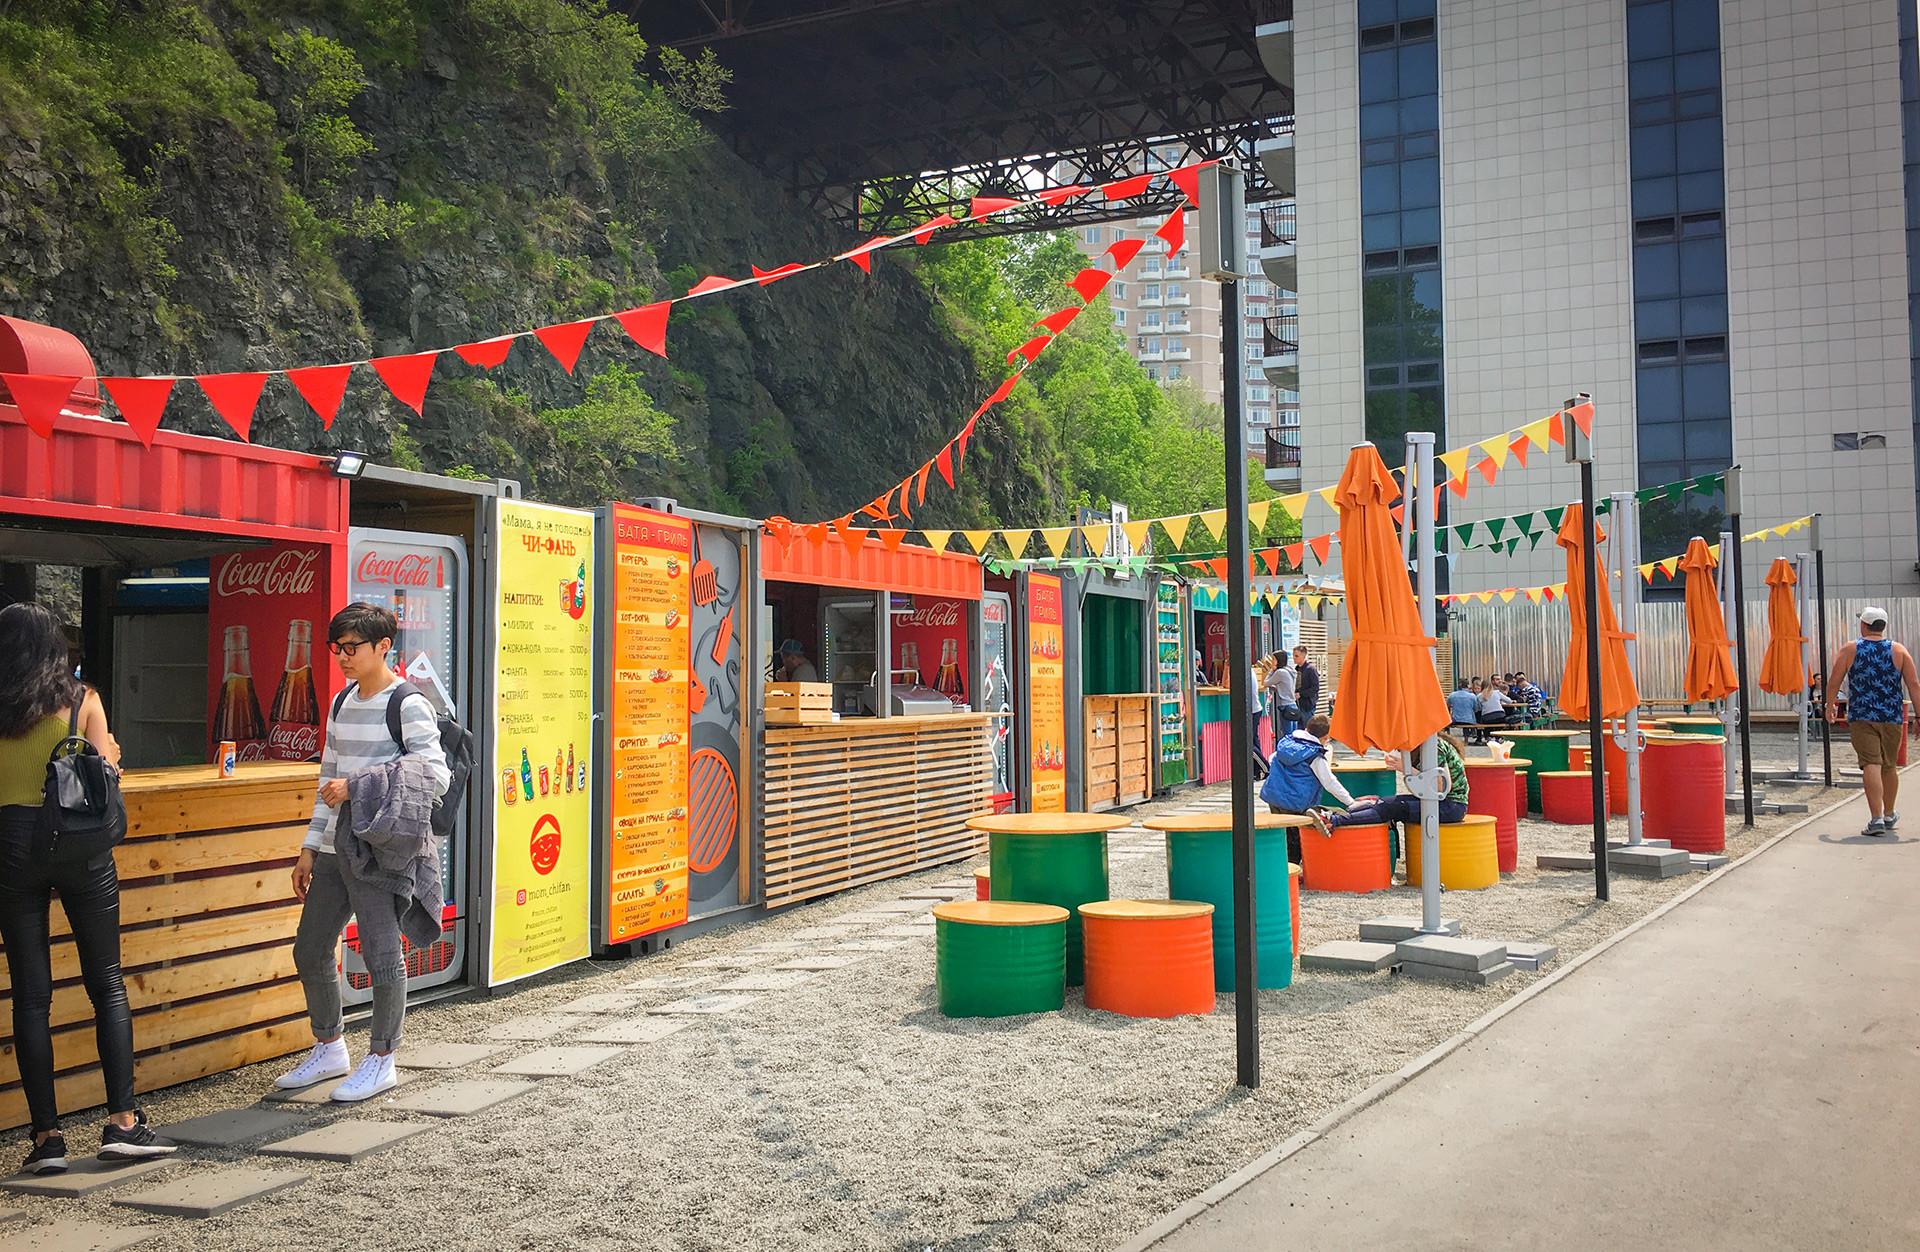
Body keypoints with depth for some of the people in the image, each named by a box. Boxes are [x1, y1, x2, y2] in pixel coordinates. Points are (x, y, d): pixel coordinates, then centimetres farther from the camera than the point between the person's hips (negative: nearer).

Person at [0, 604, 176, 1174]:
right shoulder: (82, 699, -1)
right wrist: (110, 755, 19)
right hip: (80, 845, -1)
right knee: (107, 983, 8)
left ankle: (47, 1136, 6)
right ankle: (122, 1122, 4)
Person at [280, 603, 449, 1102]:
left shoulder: (408, 706, -8)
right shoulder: (341, 705, 15)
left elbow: (436, 777, -17)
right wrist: (310, 848, 16)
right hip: (334, 850, 8)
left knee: (381, 956, -4)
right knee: (310, 951, 13)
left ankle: (381, 1060, 12)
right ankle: (330, 1049, 30)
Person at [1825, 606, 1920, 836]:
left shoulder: (1850, 650, 0)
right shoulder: (1899, 651, 4)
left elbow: (1833, 683, 1)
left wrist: (1830, 707, 18)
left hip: (1861, 718, -2)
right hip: (1891, 718, 2)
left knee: (1871, 764, -9)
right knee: (1889, 766, 17)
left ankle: (1876, 818, -22)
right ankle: (1889, 815, 34)